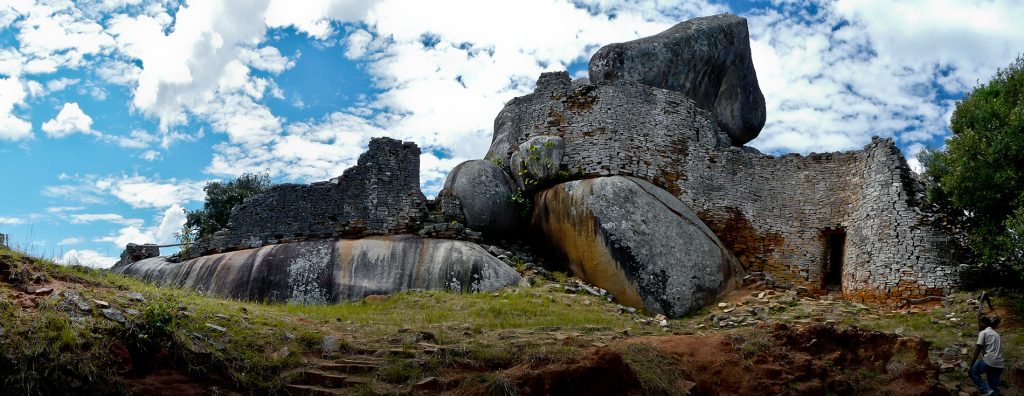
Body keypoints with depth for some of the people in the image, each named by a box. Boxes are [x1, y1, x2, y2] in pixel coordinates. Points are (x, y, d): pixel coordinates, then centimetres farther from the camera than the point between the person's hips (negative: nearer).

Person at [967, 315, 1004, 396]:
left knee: (972, 371, 10)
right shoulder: (996, 334, 23)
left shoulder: (983, 333, 0)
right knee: (994, 388, 11)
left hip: (989, 361, -7)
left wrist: (971, 366, -5)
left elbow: (977, 350, -6)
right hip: (999, 364, 7)